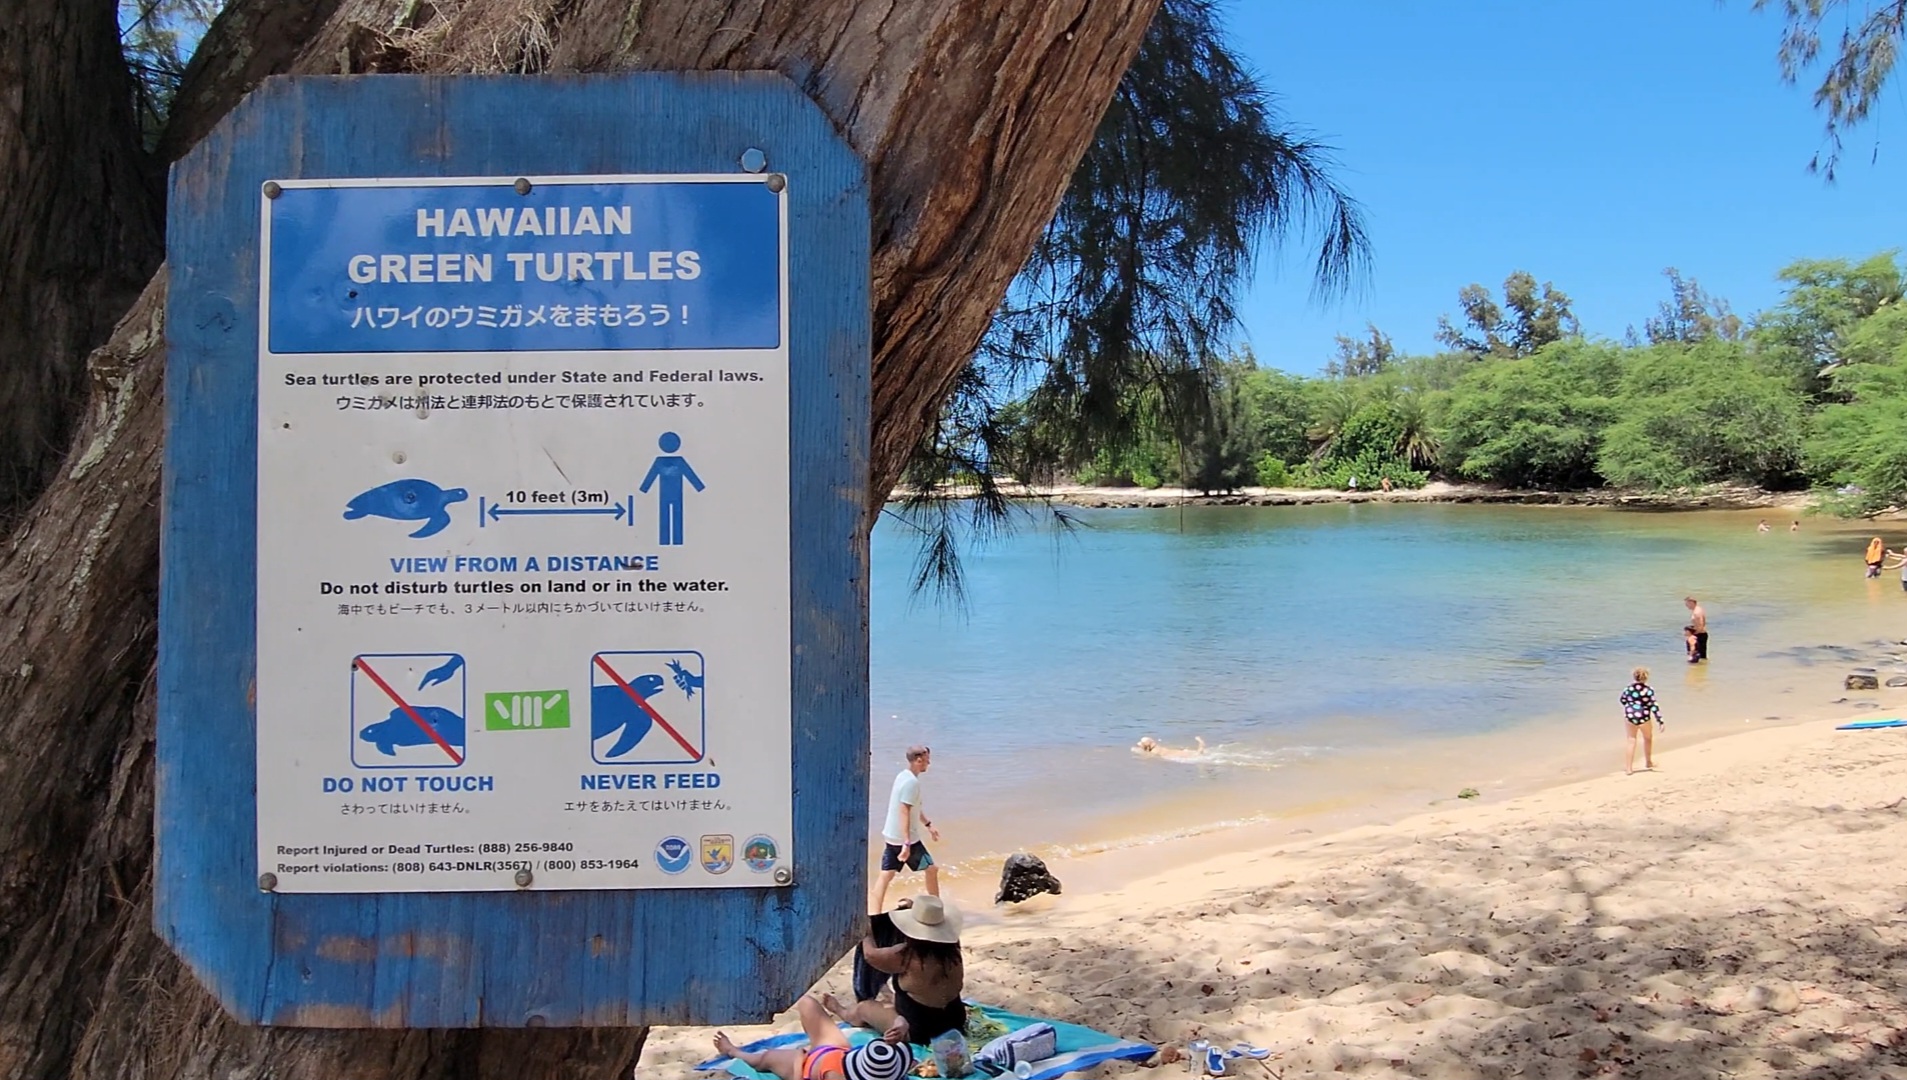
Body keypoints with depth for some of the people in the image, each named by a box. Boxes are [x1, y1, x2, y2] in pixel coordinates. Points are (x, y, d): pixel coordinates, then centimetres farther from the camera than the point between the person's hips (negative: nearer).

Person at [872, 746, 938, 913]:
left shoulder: (904, 776, 11)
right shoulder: (912, 782, -20)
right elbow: (904, 812, -25)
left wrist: (928, 825, 30)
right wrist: (907, 843, -28)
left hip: (892, 837, 9)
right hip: (905, 839, -9)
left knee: (886, 875, 5)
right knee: (931, 869, 9)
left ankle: (876, 915, 0)